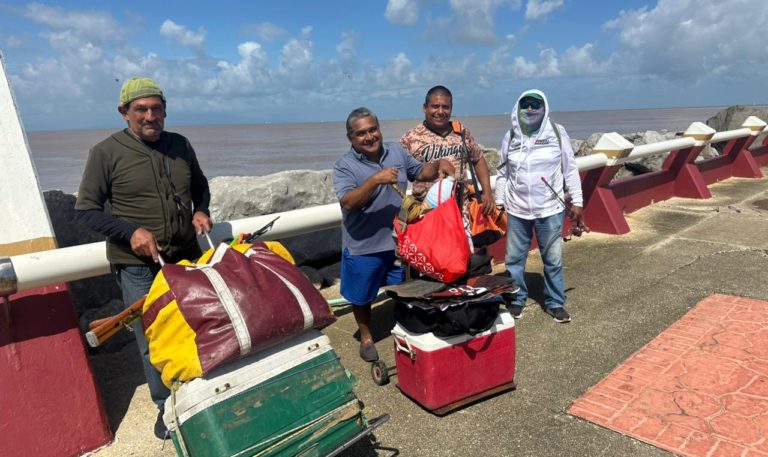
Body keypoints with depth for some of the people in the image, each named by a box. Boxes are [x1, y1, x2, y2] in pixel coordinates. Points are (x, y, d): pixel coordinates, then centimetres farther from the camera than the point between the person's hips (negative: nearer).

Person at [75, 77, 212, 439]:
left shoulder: (180, 145, 3)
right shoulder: (106, 153, -8)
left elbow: (200, 187, 17)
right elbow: (85, 210, -5)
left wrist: (201, 211, -3)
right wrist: (131, 231, -19)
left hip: (187, 258, 3)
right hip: (138, 267, -3)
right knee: (153, 340, 8)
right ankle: (166, 406, 30)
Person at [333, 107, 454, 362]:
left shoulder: (396, 152, 2)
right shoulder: (344, 166, -14)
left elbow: (420, 173, 14)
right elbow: (348, 202, -27)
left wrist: (438, 164, -6)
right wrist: (375, 180, -37)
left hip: (400, 241, 4)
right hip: (363, 246, -3)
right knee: (361, 296, 15)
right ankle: (366, 338, 38)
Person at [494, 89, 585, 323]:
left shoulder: (557, 133, -1)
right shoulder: (510, 136, 4)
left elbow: (570, 170, 2)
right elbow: (503, 173, 9)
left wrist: (576, 202, -1)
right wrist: (498, 204, 7)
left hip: (550, 210, -1)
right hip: (517, 210, 2)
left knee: (553, 259, 7)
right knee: (514, 259, 8)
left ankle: (555, 303, 24)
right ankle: (516, 301, 24)